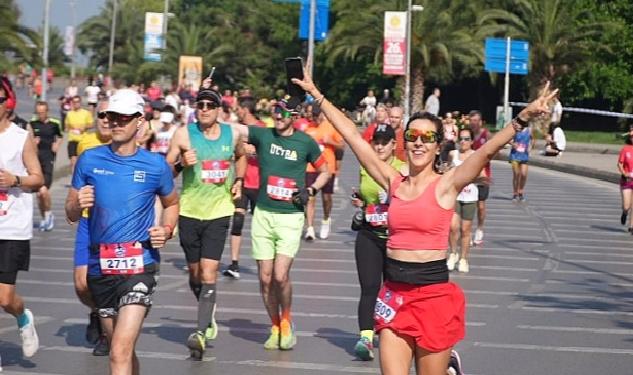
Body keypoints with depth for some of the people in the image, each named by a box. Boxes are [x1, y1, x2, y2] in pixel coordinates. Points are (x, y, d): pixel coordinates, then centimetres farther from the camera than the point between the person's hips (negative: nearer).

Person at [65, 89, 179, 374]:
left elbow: (172, 204, 19)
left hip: (139, 265, -3)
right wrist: (78, 204, -13)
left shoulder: (155, 165, 1)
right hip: (100, 266, 4)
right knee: (122, 348, 16)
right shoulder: (89, 160, 5)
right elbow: (71, 214, 10)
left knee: (120, 352, -17)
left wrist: (167, 230, -2)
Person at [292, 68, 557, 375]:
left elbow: (488, 149, -17)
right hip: (394, 294, 3)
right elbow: (351, 135, 9)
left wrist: (523, 117, -30)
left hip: (434, 295, -3)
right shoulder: (393, 182, 7)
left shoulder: (446, 184, -4)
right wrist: (316, 94, 11)